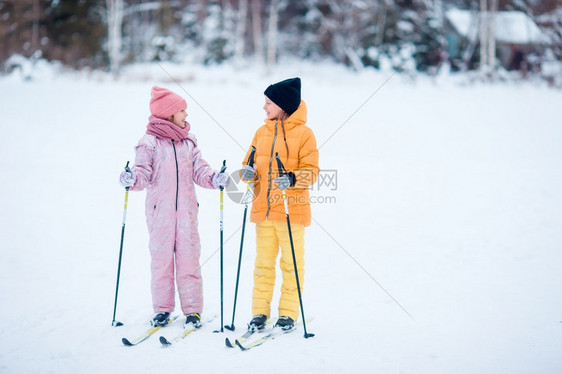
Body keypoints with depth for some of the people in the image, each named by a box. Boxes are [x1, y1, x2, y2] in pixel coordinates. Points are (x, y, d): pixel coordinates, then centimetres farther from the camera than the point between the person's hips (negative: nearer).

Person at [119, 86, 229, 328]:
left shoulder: (189, 142, 12)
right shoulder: (149, 142, -1)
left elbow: (199, 171, 10)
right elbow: (143, 173, -5)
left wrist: (214, 179, -9)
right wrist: (131, 179, -26)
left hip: (186, 210, 3)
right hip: (160, 210, -3)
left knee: (189, 258, 0)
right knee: (161, 258, 1)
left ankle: (192, 310, 7)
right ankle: (162, 309, 12)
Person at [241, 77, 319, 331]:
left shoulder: (303, 134, -4)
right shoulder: (261, 132, 12)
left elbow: (311, 171, -8)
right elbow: (251, 164, 15)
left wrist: (293, 179, -26)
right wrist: (249, 172, -7)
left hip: (292, 209, -4)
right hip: (263, 209, 5)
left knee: (291, 263, 4)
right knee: (263, 263, 8)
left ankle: (288, 313, 13)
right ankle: (260, 311, 15)